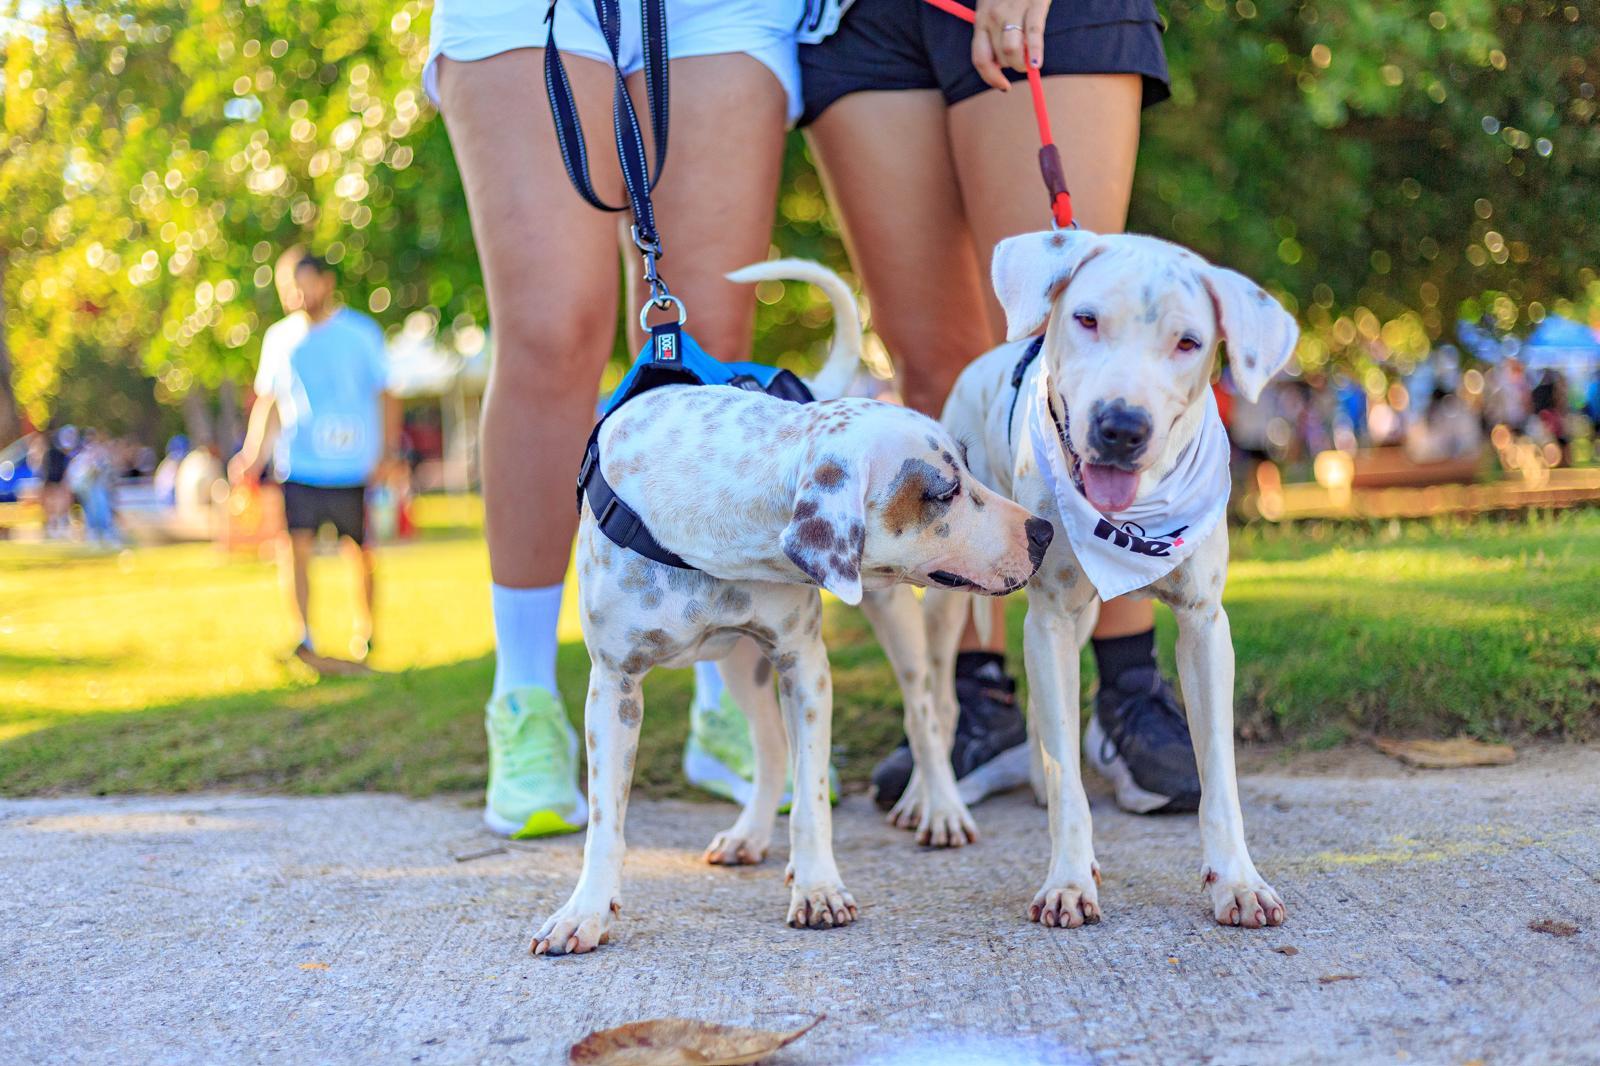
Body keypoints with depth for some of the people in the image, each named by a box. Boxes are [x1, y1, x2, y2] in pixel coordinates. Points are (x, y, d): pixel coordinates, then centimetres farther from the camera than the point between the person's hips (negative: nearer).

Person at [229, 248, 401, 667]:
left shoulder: (361, 332, 0)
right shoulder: (279, 338, 8)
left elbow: (386, 396, 4)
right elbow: (266, 402, 15)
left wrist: (388, 452, -3)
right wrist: (252, 456, 6)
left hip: (353, 465, -2)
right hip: (297, 465, 2)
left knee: (359, 549, 4)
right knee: (295, 545, -11)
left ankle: (364, 631, 24)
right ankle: (301, 637, -6)